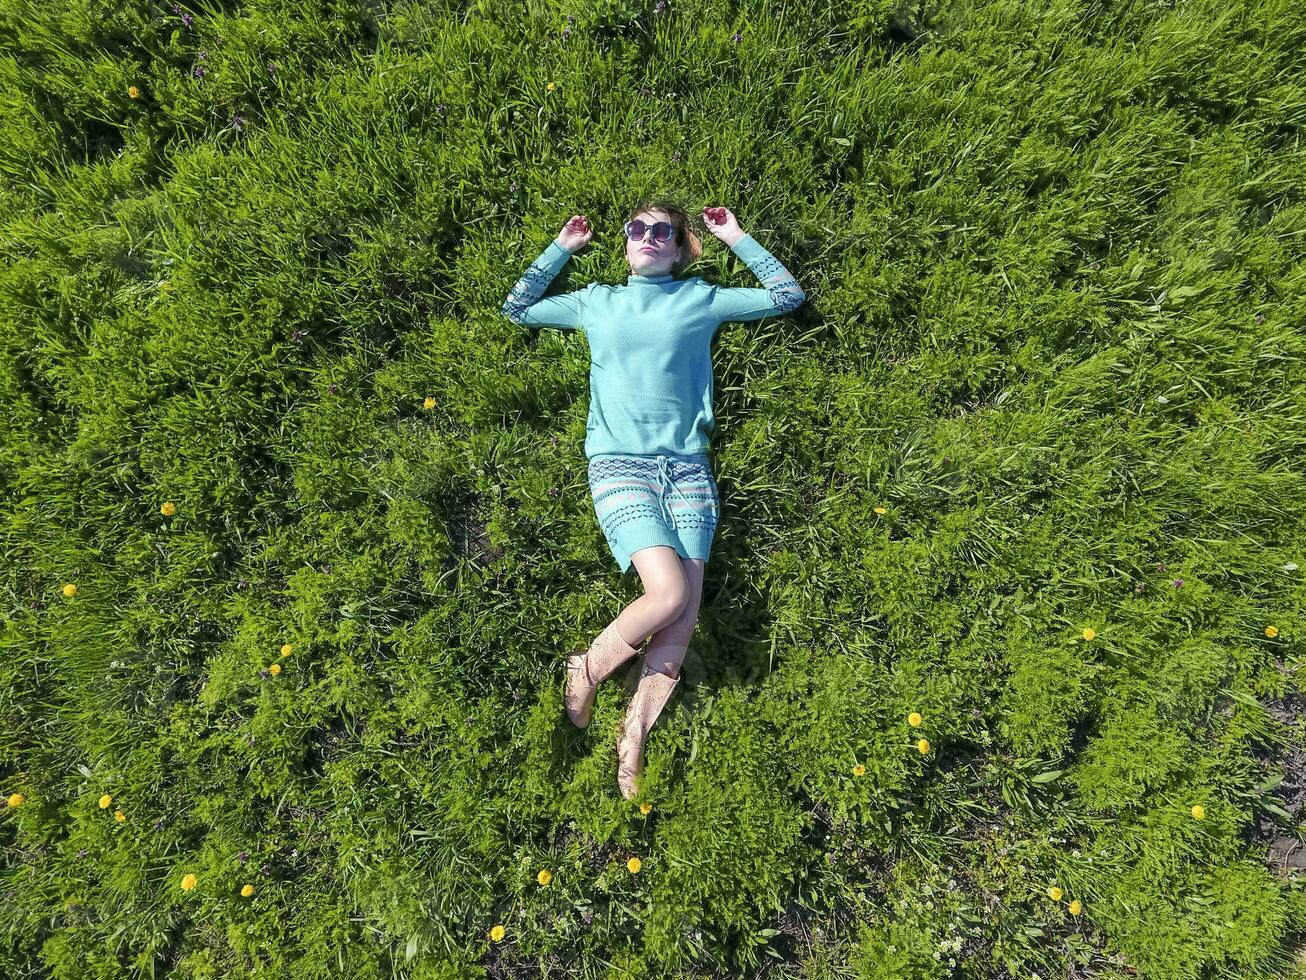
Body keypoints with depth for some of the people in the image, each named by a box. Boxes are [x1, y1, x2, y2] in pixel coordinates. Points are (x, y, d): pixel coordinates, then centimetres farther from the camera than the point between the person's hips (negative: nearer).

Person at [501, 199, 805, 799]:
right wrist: (561, 248, 26)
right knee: (670, 593, -22)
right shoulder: (597, 301, 20)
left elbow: (788, 296, 22)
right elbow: (517, 309, 26)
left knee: (685, 612, -11)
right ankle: (586, 672, 4)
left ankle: (633, 738, 3)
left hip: (688, 465, 2)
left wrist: (736, 238, 21)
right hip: (619, 463, -1)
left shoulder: (701, 299, 19)